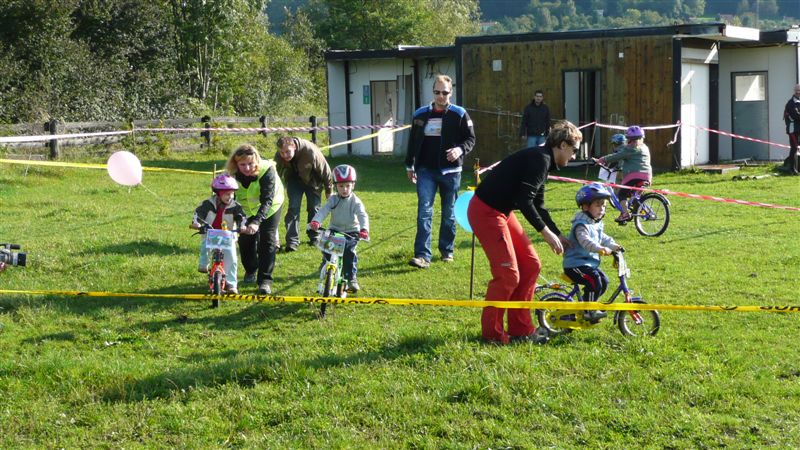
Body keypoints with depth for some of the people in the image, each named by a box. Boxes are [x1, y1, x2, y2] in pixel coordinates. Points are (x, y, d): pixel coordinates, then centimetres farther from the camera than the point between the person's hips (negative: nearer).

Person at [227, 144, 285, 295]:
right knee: (245, 240, 1)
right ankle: (251, 270, 30)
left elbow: (267, 200, -41)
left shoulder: (267, 170, -36)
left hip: (269, 208, -3)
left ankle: (265, 281, -8)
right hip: (246, 209, 3)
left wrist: (257, 222, -54)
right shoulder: (233, 174, -24)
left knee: (267, 241, -13)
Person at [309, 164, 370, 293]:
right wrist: (315, 221, -36)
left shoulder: (356, 202, -10)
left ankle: (351, 278, -12)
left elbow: (363, 216, -23)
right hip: (334, 231, 3)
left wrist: (364, 229, -43)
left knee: (349, 252, -22)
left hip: (351, 232, -3)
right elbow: (323, 211, -15)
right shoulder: (333, 200, -2)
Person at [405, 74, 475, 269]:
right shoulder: (420, 114, 6)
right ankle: (423, 255, -14)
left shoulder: (459, 114, -2)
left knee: (449, 212, 9)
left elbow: (471, 139, 0)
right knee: (424, 211, -10)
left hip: (450, 171, -1)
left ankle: (447, 251, 24)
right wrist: (409, 165, 17)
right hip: (426, 170, 1)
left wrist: (460, 150, -20)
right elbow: (413, 141, 16)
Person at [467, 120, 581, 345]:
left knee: (531, 265, 9)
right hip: (485, 211, -10)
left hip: (501, 211, 10)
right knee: (508, 274, -10)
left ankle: (520, 329, 16)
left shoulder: (541, 161, 15)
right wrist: (546, 232, -20)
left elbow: (538, 204, 23)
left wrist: (557, 235, 22)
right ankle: (491, 333, 5)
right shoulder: (539, 159, -18)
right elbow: (524, 201, -26)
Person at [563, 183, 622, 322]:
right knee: (594, 281, -25)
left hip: (590, 263, 10)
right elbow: (585, 240, -37)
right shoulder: (581, 225, -20)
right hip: (575, 264, -10)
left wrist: (613, 245, 0)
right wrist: (600, 249, -53)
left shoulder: (597, 224, 14)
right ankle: (588, 311, -13)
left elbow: (603, 238, 22)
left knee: (604, 281, 4)